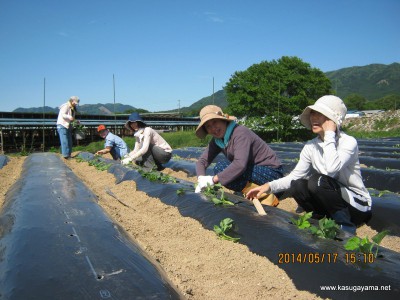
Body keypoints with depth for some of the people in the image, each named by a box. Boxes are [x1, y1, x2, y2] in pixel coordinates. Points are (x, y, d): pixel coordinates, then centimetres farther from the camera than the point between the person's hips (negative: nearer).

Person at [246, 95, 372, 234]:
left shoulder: (349, 142, -18)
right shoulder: (310, 146, -1)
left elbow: (331, 169, -37)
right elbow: (295, 176, -3)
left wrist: (329, 134, -28)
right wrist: (269, 186, -19)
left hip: (357, 205, -5)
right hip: (330, 202, 5)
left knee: (317, 181, -31)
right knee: (297, 185, -21)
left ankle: (345, 223, -10)